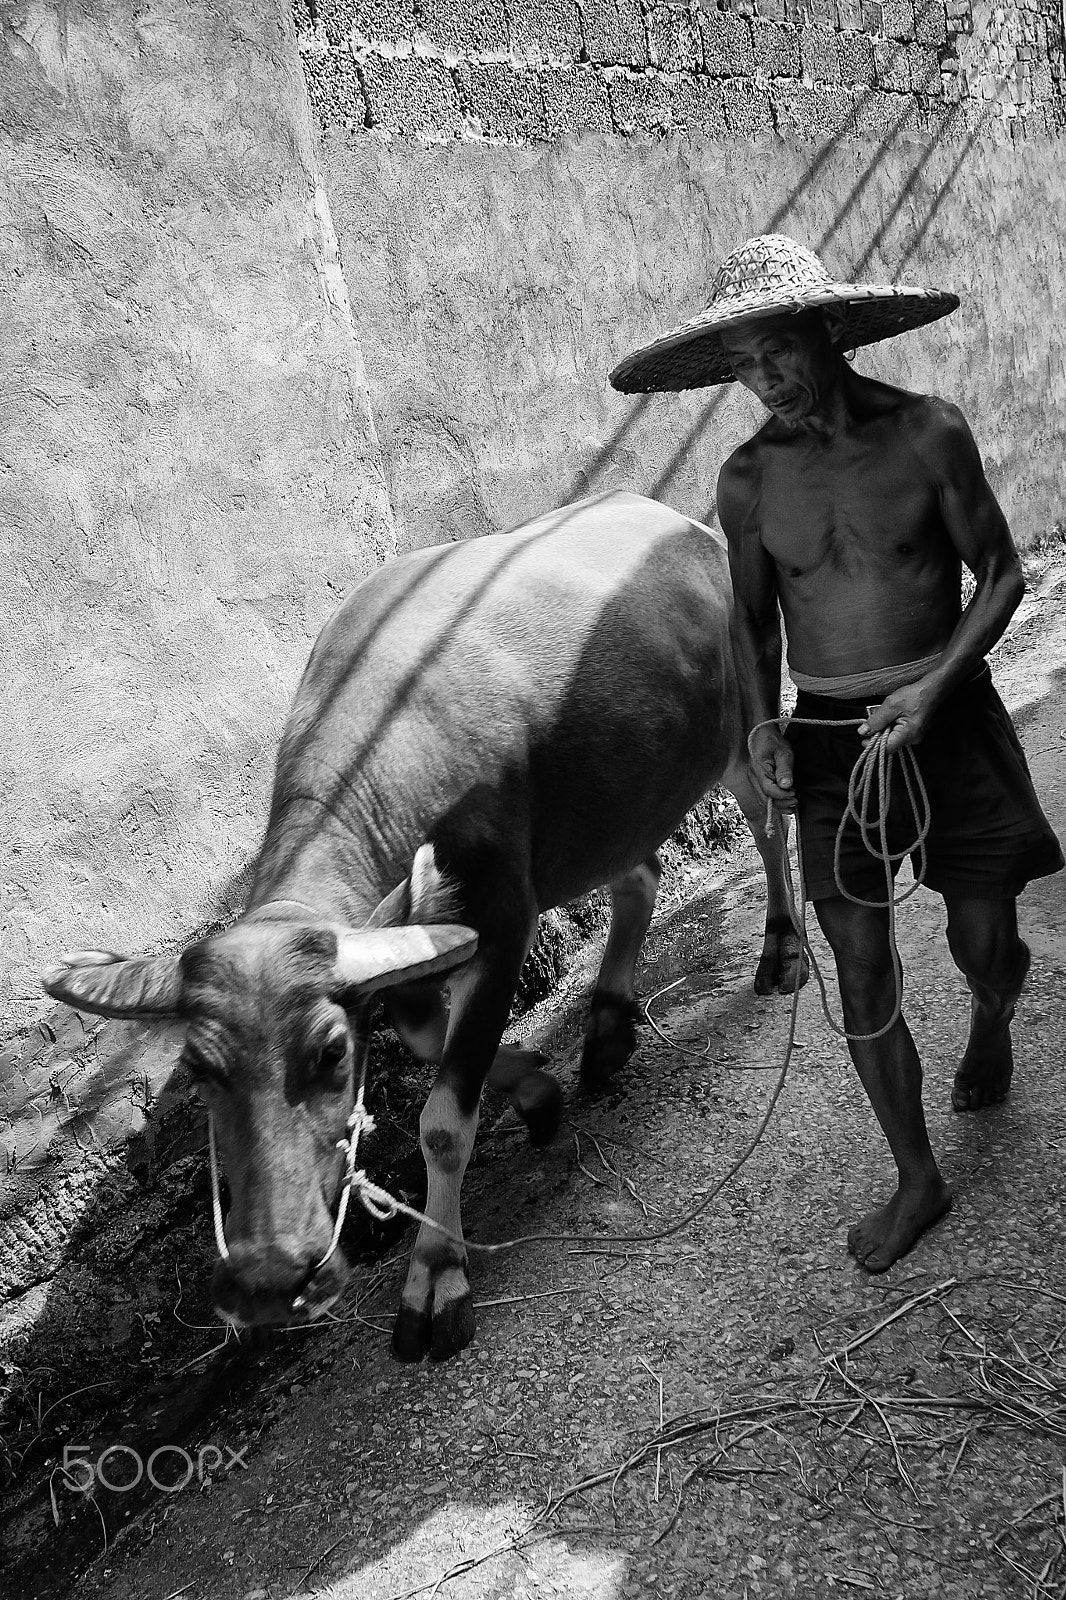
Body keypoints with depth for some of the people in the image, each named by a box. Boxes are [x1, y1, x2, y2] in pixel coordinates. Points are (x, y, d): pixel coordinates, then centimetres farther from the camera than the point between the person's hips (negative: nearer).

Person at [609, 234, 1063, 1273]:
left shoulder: (927, 434, -9)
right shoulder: (748, 481, -2)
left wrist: (937, 683, -14)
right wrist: (761, 724, -6)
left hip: (947, 714, -1)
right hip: (827, 735, 2)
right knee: (860, 967, 1)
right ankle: (918, 1180, 20)